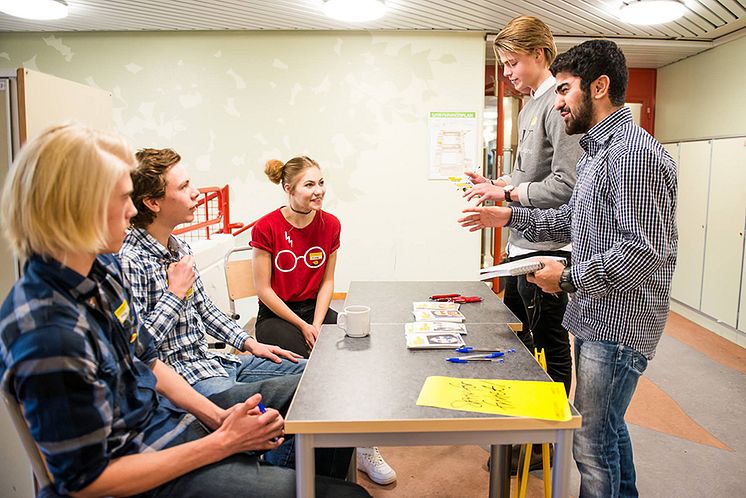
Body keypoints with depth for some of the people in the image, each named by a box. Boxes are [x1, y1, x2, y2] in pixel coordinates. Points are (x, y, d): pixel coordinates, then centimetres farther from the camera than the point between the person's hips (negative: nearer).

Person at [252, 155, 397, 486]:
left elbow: (326, 282, 4)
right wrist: (303, 327, -14)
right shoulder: (266, 228, -11)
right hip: (276, 316, -3)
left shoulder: (330, 225, 1)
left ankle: (364, 446, -7)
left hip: (316, 309, 4)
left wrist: (317, 325, -10)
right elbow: (264, 289, -10)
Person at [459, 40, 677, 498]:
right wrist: (510, 216, 12)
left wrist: (569, 278, -18)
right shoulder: (597, 150, 14)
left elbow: (646, 250, -25)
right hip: (595, 318, 10)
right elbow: (574, 220, 21)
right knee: (608, 425, 24)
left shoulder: (634, 151, -19)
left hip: (618, 325, -10)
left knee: (592, 441, 0)